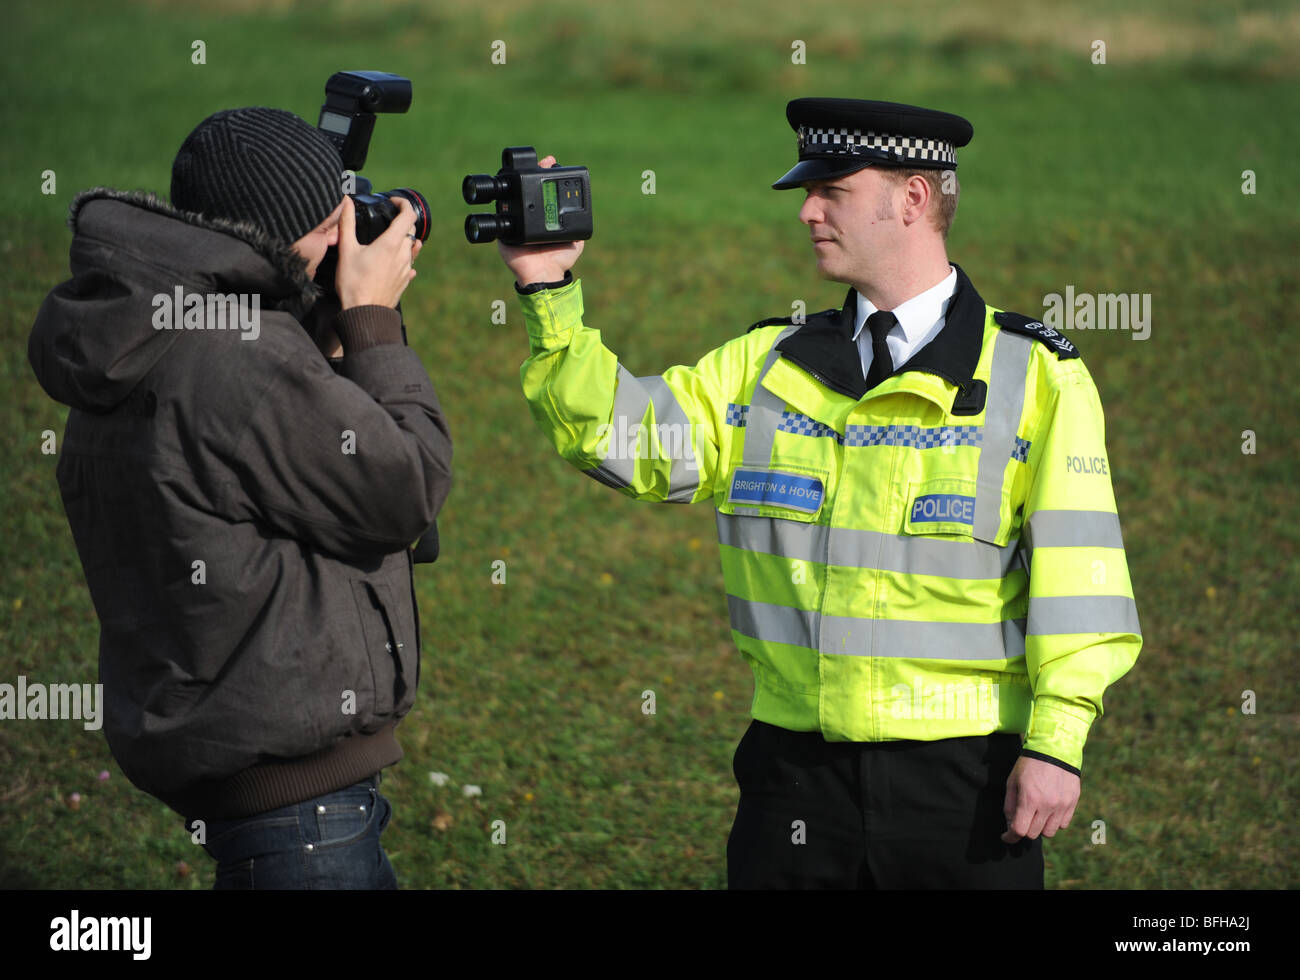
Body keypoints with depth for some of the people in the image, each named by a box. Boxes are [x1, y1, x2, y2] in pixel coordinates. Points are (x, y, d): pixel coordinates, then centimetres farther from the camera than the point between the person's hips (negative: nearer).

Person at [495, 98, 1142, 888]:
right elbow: (621, 433, 3)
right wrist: (550, 292, -8)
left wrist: (1056, 742, -12)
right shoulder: (770, 365, 11)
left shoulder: (1036, 377, -1)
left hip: (962, 776, -3)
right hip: (797, 760, 3)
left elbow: (1074, 567, -5)